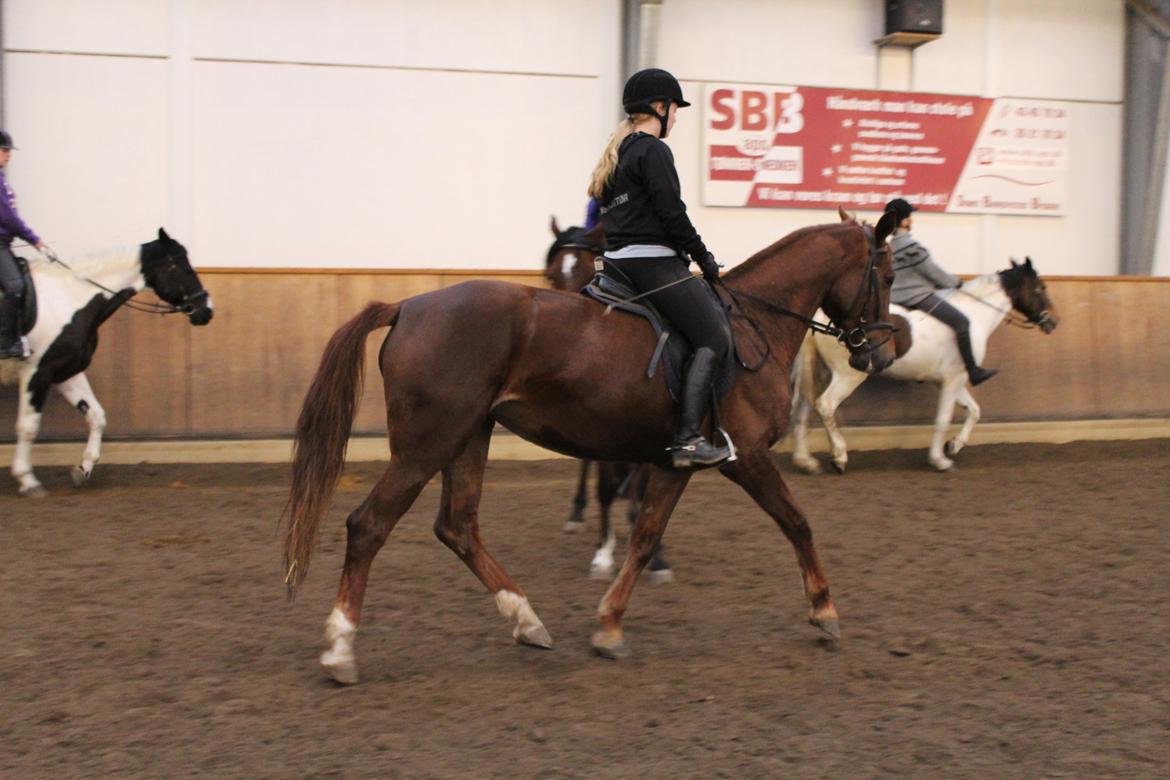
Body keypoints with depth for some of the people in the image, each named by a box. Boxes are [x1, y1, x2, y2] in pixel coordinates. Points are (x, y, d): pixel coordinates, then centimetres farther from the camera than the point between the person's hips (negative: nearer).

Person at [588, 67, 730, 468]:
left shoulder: (617, 152, 20)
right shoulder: (653, 150, -9)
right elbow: (672, 214, -15)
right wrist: (703, 258, -3)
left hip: (620, 260, 10)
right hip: (652, 262, -10)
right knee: (714, 339, -11)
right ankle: (687, 439, -20)